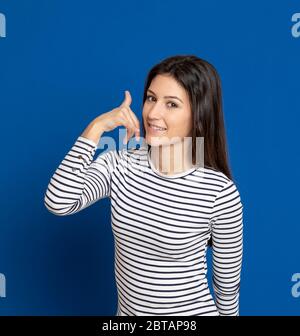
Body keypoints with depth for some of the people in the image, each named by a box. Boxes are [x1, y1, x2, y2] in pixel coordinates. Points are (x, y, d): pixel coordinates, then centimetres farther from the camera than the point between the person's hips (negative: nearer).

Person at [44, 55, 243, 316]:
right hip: (127, 310, 4)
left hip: (192, 312, -3)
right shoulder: (119, 165, -12)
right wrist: (95, 128, -25)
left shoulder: (220, 192, -22)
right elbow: (58, 203, -26)